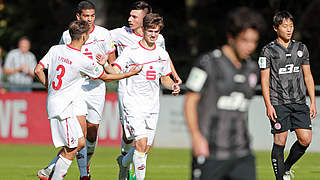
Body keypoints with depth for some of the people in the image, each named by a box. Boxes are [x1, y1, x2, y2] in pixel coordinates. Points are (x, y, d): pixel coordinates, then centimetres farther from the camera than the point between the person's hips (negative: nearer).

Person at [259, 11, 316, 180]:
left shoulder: (301, 48, 11)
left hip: (299, 102, 4)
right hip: (278, 103, -4)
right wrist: (268, 105, -11)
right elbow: (264, 80, -3)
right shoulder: (268, 50, -2)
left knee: (305, 139, -6)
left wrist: (313, 102, 8)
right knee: (280, 142, -4)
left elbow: (308, 76, 14)